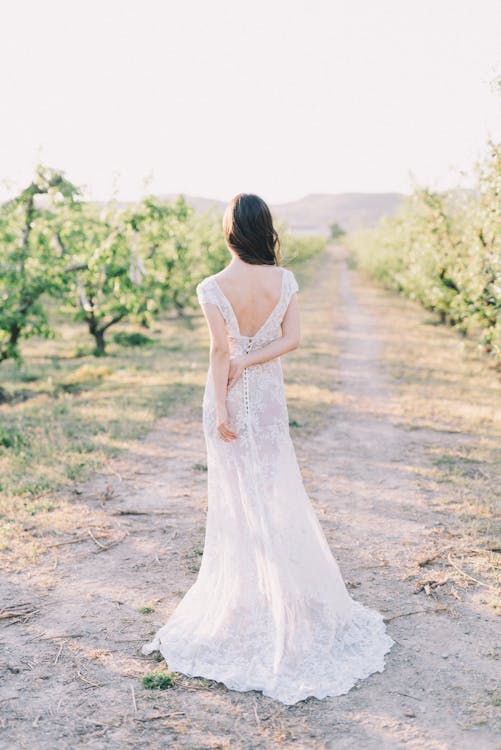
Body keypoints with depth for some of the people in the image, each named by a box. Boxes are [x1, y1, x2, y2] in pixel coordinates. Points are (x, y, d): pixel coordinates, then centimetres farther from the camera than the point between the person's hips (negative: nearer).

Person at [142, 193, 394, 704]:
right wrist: (250, 363, -9)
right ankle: (288, 591, 27)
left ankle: (246, 597, 21)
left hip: (230, 399, -2)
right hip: (270, 398, 3)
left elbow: (220, 350, -16)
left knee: (238, 497, 9)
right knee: (277, 495, 16)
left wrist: (220, 408, -13)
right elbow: (291, 339, -10)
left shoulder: (213, 288, -14)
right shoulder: (284, 280, -5)